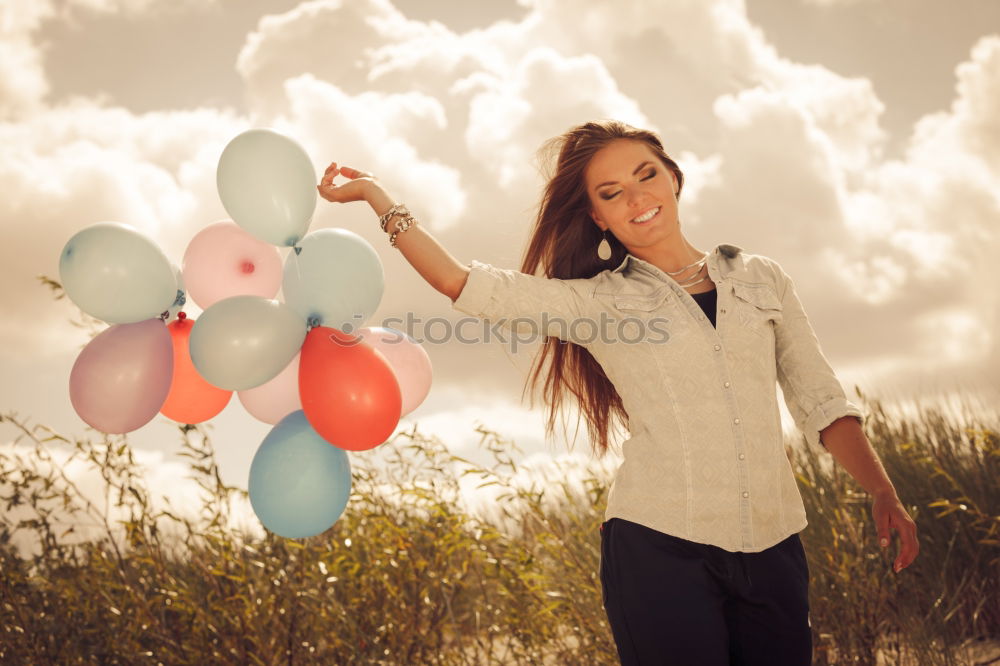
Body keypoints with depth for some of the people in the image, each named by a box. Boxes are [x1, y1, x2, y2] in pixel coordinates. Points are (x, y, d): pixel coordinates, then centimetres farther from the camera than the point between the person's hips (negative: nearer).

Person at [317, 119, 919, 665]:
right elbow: (462, 284, 0)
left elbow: (823, 402, 12)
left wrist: (883, 492, -1)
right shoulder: (596, 300, 5)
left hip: (774, 548, 3)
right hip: (662, 549, -2)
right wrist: (376, 194, 2)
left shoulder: (761, 278, 12)